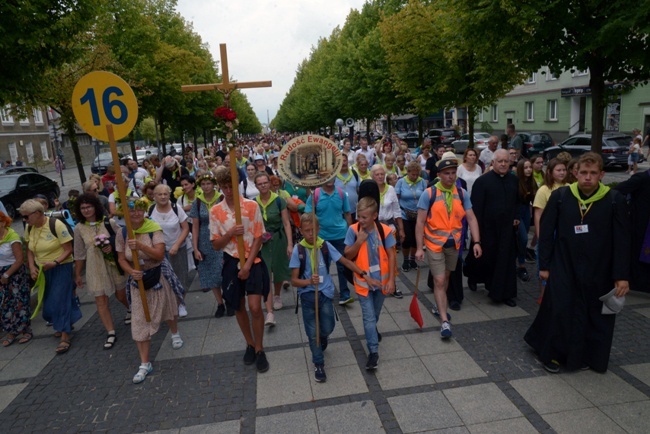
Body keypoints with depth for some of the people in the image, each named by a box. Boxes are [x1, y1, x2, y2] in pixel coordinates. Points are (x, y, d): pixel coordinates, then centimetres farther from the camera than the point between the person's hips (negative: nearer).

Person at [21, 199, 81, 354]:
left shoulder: (56, 225, -19)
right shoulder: (29, 228, -2)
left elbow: (68, 250, -15)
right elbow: (30, 250, 9)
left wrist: (55, 262, -28)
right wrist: (32, 267, -6)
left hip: (61, 267, -6)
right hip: (42, 270, 6)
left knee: (60, 300, -7)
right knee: (48, 301, 12)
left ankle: (65, 337, 1)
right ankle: (66, 323, 35)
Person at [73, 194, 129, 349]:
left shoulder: (109, 223, -8)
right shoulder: (79, 229, -3)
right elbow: (79, 254, 3)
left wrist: (112, 247, -20)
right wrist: (78, 274, 7)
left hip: (114, 265, -1)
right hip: (95, 268, 1)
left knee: (121, 295, 15)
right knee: (101, 302, 0)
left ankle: (131, 309, 49)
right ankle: (111, 333, 12)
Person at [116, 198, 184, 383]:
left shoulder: (154, 228, -15)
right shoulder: (122, 233, -6)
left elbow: (160, 255, -22)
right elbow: (121, 259, -2)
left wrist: (140, 246, -36)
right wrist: (131, 271, -22)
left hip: (158, 276, -1)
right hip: (137, 279, 2)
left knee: (167, 307, 20)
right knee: (140, 321, -2)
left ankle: (175, 334, 52)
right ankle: (145, 364, 7)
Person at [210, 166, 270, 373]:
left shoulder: (252, 206, -6)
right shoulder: (215, 211, -2)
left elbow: (258, 238, -5)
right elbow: (216, 245, 1)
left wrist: (248, 265, -12)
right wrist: (230, 233, -19)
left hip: (253, 261, -2)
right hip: (231, 262, 2)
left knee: (255, 307, -10)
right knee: (239, 307, 13)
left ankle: (260, 349, 10)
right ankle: (250, 344, 34)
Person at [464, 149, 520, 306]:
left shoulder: (514, 180, 6)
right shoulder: (482, 181, -10)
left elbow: (518, 201, 19)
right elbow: (476, 207, -13)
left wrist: (516, 217, 6)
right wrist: (475, 229, -15)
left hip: (507, 229, 4)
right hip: (487, 228, -4)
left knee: (507, 262, 4)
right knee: (484, 259, 10)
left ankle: (506, 293, 14)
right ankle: (473, 278, 40)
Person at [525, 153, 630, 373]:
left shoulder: (615, 200, -7)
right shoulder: (560, 196, -6)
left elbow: (622, 242, -5)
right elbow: (546, 233, -2)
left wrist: (621, 275, -8)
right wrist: (544, 265, -2)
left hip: (599, 271, 1)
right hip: (564, 268, -1)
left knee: (596, 316, 12)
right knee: (559, 311, 2)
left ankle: (587, 356, 33)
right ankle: (552, 353, 23)